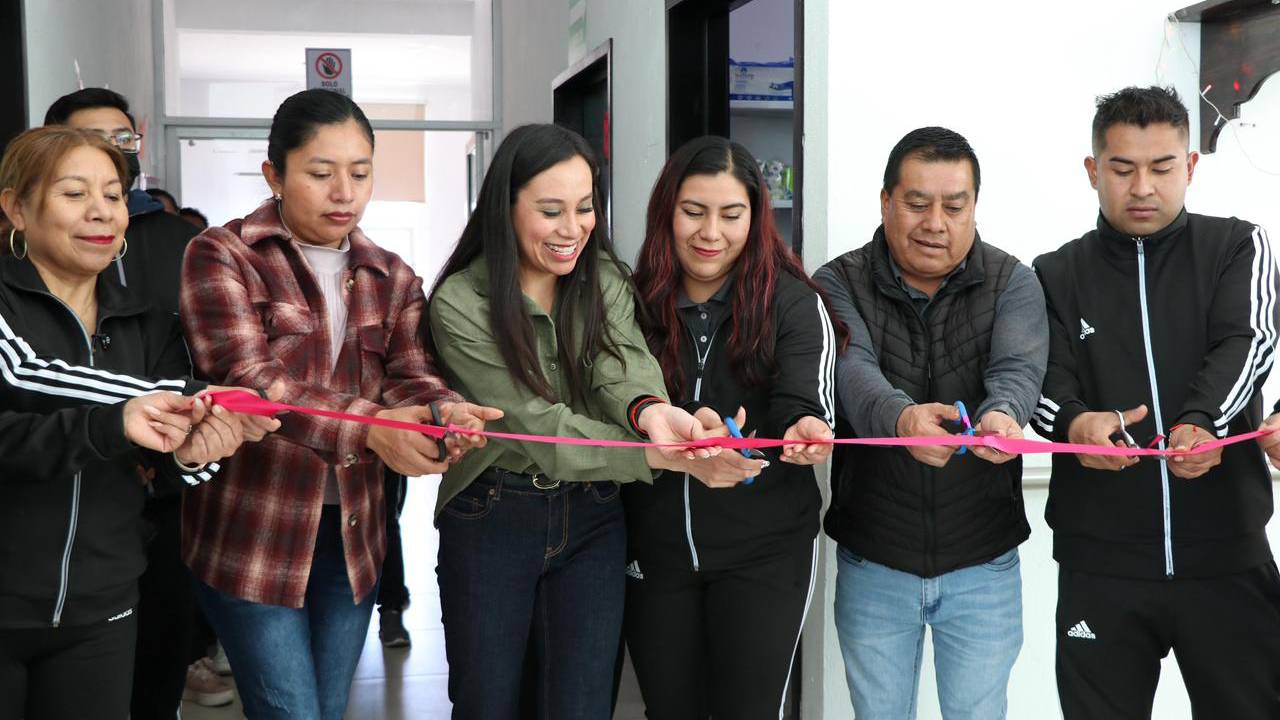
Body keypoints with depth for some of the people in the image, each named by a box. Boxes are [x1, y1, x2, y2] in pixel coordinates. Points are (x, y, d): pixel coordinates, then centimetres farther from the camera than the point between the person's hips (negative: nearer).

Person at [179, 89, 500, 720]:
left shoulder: (390, 277, 10)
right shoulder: (222, 256, -7)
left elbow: (409, 374, -4)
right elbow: (248, 378, -21)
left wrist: (443, 411, -30)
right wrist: (370, 427, -37)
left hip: (352, 533, 5)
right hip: (253, 536, -5)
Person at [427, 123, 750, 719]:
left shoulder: (605, 281, 0)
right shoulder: (460, 303, -14)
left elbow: (621, 365, -19)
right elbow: (537, 424, -21)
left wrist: (650, 410, -45)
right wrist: (665, 456, -33)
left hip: (592, 519, 3)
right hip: (490, 519, -3)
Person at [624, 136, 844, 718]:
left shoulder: (792, 302, -6)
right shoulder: (635, 303, 0)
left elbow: (806, 403, -17)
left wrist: (806, 431, -39)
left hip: (763, 551, -2)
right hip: (653, 551, 3)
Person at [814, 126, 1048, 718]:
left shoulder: (1012, 283, -2)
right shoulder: (838, 285, -6)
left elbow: (1018, 367, -20)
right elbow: (851, 369, -25)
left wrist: (1002, 414, -45)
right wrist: (900, 418, -48)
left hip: (983, 565, 0)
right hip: (872, 564, 0)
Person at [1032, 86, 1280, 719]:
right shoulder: (1056, 277, 7)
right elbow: (1045, 382, -5)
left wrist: (1202, 422, -32)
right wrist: (1075, 423, -29)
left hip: (1227, 555, 0)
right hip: (1100, 564, 0)